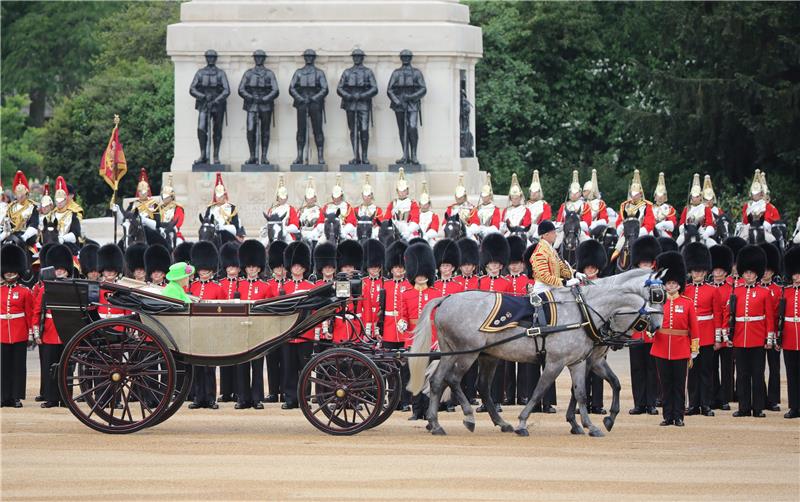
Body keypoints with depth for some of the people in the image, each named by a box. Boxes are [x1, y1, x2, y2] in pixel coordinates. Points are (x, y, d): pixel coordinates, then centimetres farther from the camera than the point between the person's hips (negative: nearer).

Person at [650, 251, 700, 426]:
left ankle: (678, 417, 8)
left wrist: (694, 351, -1)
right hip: (661, 349, 2)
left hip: (681, 351, -2)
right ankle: (667, 416, 11)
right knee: (666, 384, 5)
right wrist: (650, 331, -12)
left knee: (679, 384, 2)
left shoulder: (687, 303, 1)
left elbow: (694, 328, 2)